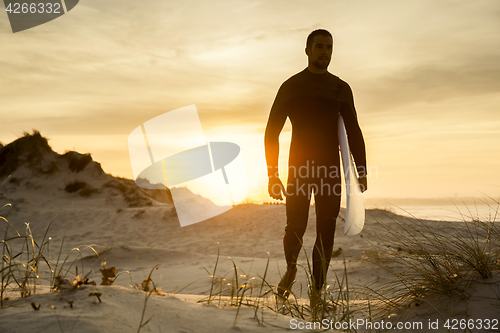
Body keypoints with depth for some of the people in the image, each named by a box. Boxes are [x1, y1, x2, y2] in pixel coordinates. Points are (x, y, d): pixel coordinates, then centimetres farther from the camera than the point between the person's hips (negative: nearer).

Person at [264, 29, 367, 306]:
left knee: (326, 232, -3)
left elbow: (353, 132, 9)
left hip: (330, 170, 2)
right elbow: (272, 132, 2)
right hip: (298, 168, -1)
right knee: (295, 228, -6)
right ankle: (291, 268, 26)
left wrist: (361, 171, -1)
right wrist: (272, 174, -6)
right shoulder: (290, 87, 3)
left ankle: (316, 291, 8)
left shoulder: (341, 89, 9)